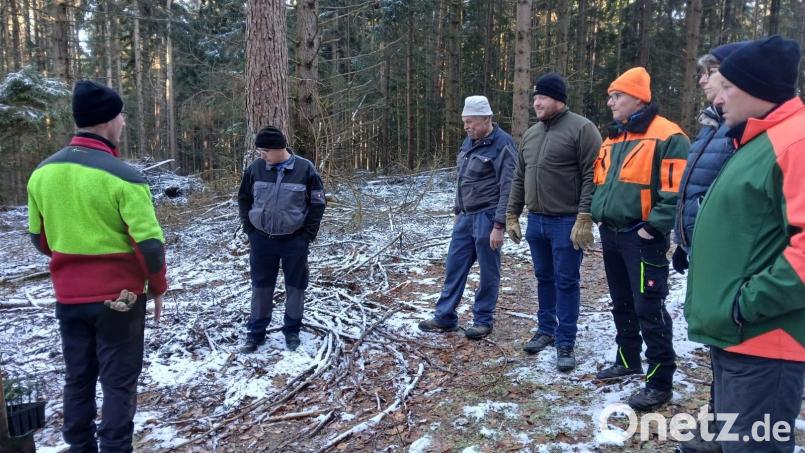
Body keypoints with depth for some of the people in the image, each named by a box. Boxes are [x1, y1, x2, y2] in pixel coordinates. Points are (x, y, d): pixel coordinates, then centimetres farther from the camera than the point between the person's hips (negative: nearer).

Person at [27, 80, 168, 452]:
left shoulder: (42, 172, 1)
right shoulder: (123, 177, -19)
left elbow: (39, 238, 10)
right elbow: (149, 244, -19)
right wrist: (158, 287, -4)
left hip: (68, 295, 6)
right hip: (118, 296, -6)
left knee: (77, 378, 19)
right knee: (119, 383, 7)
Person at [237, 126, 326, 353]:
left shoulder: (305, 169, -9)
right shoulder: (256, 168, -3)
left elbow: (318, 204, -3)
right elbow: (244, 199, 10)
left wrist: (307, 235, -7)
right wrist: (249, 229, 3)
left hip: (294, 241, -2)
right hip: (261, 240, 2)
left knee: (295, 286, 9)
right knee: (261, 286, 10)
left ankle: (292, 330, 26)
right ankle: (256, 332, 24)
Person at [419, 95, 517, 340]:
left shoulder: (502, 145, -14)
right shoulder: (469, 142, 11)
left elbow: (508, 189, -17)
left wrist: (499, 225, -20)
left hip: (487, 217, -8)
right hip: (466, 216, 8)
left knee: (488, 271, 4)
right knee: (454, 266, 11)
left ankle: (483, 321, 17)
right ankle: (445, 317, 21)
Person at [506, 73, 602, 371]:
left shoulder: (581, 129, -10)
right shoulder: (530, 134, 12)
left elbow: (592, 177, -16)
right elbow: (519, 179, 16)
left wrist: (584, 220, -21)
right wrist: (512, 215, 13)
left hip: (567, 223, -6)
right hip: (536, 222, 7)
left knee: (566, 283, 2)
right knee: (544, 279, 16)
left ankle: (565, 343, 12)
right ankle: (546, 330, 31)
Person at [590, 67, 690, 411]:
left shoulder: (667, 136, -11)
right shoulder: (612, 139, 15)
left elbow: (677, 190, -18)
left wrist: (654, 227, -21)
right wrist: (598, 214, 10)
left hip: (642, 238, -8)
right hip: (611, 234, 8)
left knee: (649, 309, -3)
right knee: (622, 304, 19)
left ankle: (660, 382, 8)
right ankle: (627, 361, 35)